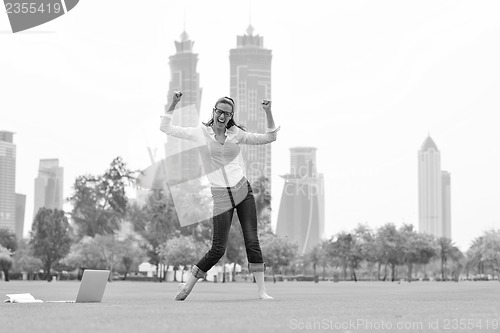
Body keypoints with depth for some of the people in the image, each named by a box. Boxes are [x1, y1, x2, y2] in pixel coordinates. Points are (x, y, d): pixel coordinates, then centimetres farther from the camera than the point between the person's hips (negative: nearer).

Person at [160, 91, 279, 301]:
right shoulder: (199, 133, 1)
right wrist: (173, 104, -3)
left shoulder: (236, 134, 7)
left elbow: (269, 137, 12)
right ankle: (188, 285, 11)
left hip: (243, 190, 3)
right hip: (220, 196, -3)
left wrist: (268, 113, 1)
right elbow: (165, 128, 4)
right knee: (218, 250, -7)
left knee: (252, 242, -4)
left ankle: (261, 290, 1)